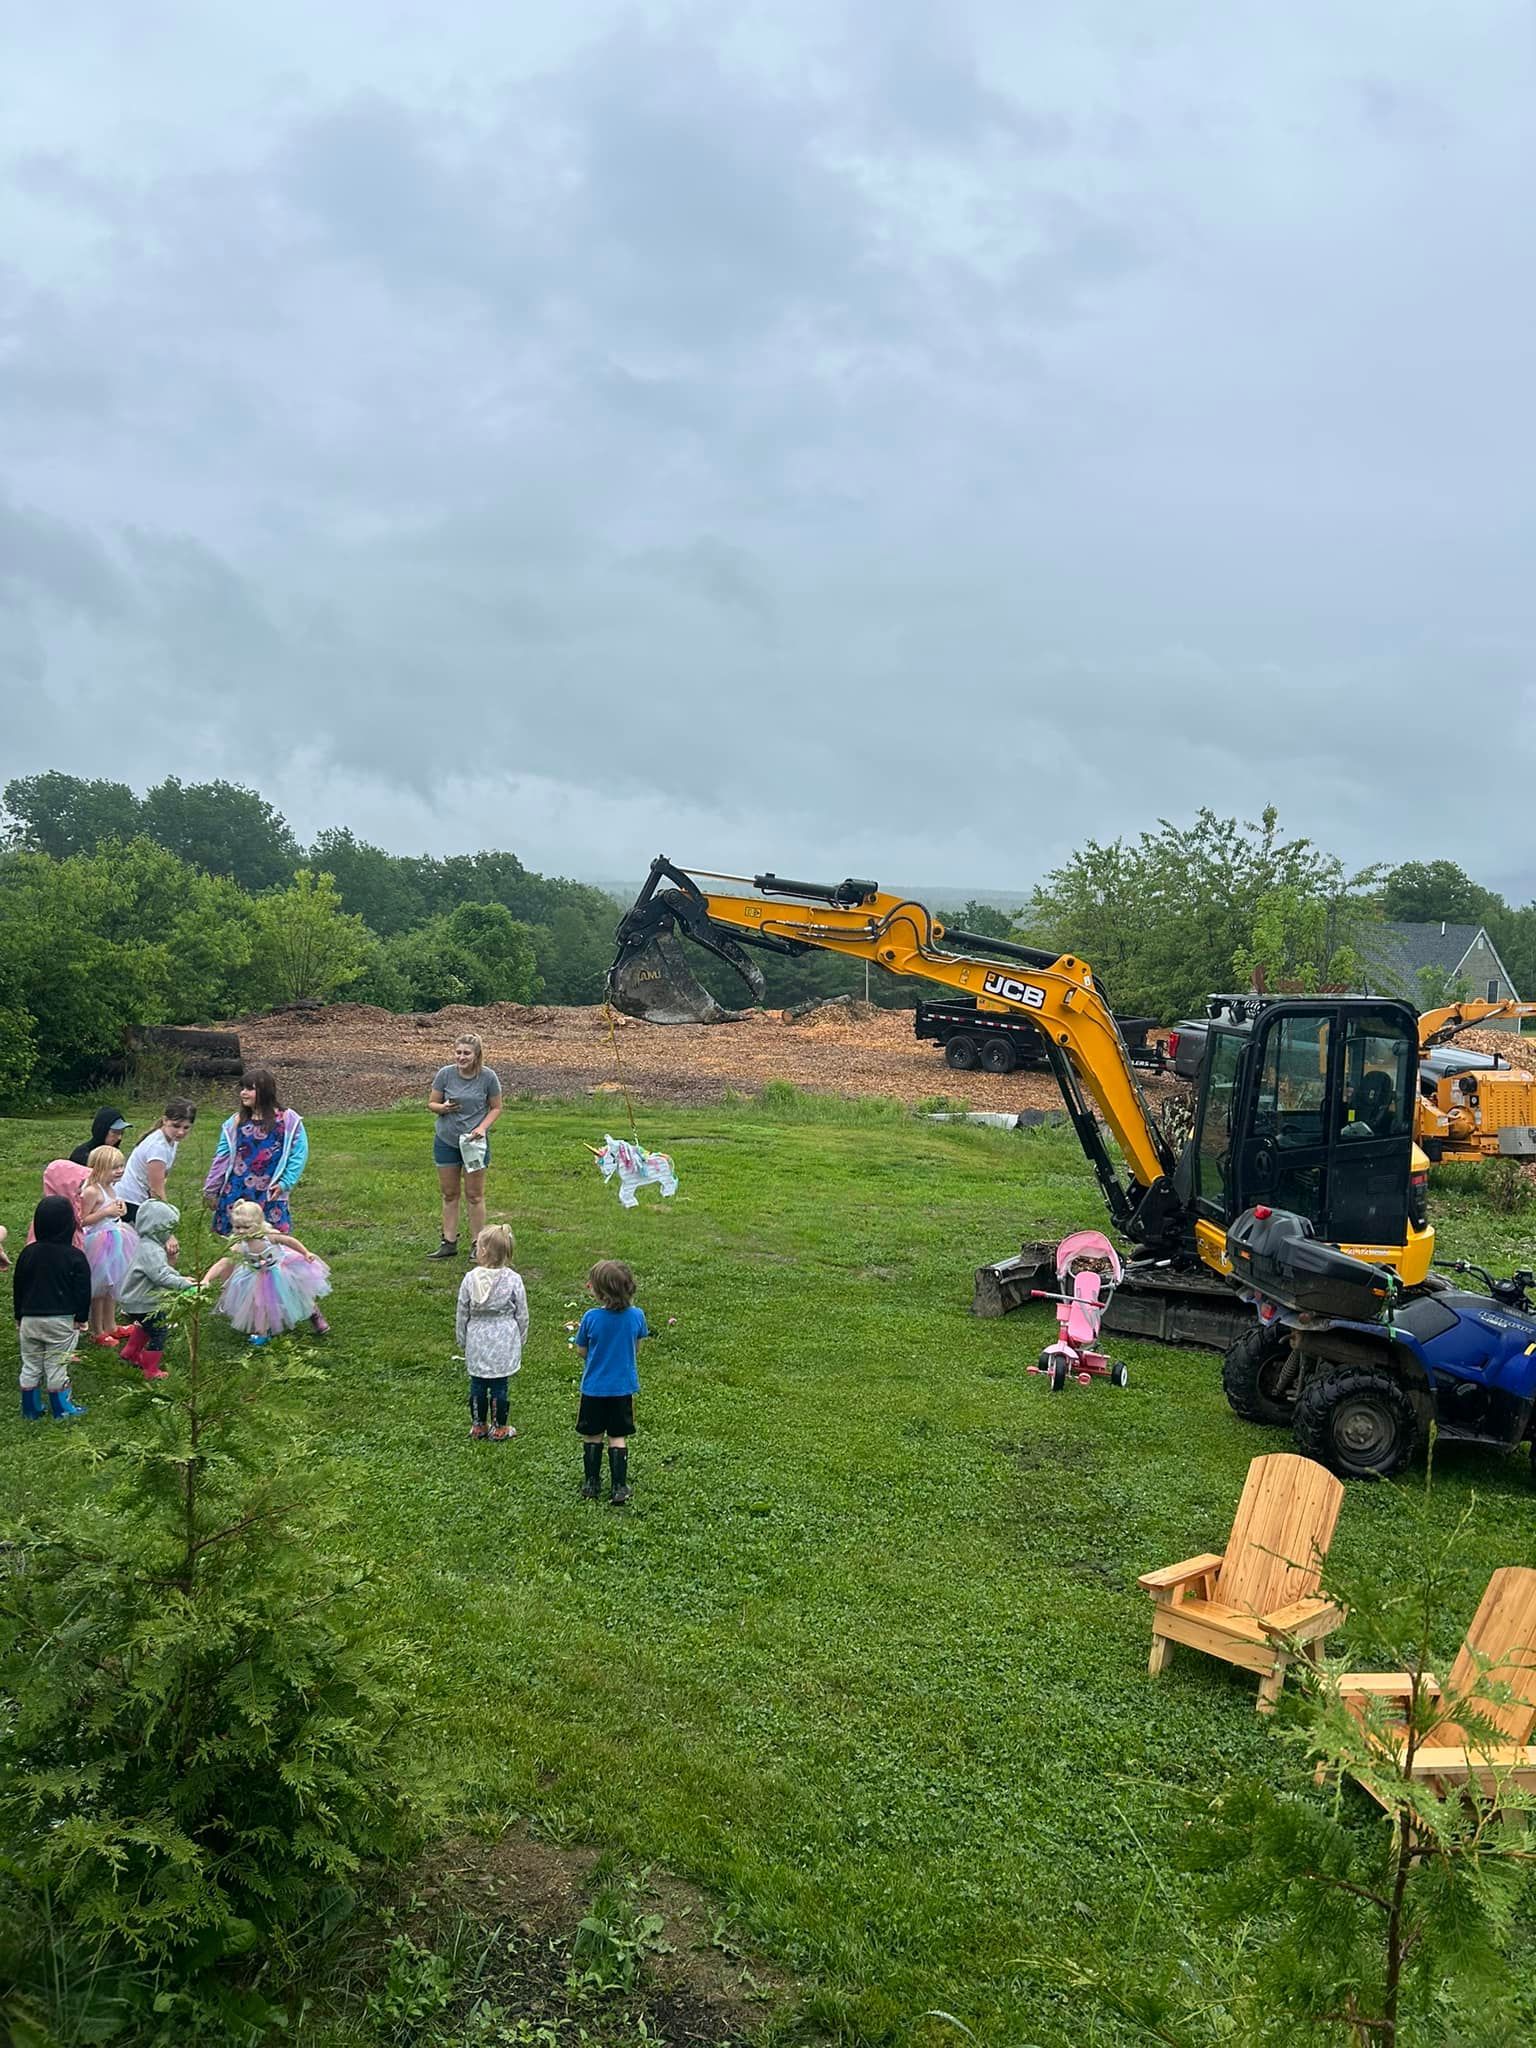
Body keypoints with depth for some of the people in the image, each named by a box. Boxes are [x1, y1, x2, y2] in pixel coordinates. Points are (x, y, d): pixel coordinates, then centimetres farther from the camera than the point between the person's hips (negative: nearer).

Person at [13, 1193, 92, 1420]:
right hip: (62, 1321, -3)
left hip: (30, 1319, 3)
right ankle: (61, 1408, 13)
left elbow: (17, 1288, 7)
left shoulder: (28, 1253, -1)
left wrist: (19, 1317, 17)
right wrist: (82, 1318, 3)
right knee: (56, 1367, 5)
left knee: (30, 1366, 13)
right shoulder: (75, 1257, -11)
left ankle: (31, 1409, 20)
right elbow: (83, 1291, -8)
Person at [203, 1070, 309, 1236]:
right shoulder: (235, 1122, 8)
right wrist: (210, 1190, 14)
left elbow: (299, 1155, -1)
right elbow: (222, 1158, 11)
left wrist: (285, 1183, -9)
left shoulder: (288, 1121, -2)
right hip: (236, 1193, 3)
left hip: (270, 1195, -3)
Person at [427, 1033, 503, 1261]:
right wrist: (443, 1108, -22)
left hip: (474, 1142, -2)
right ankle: (449, 1243, 19)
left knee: (474, 1195, 4)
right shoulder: (445, 1074, -7)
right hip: (446, 1141, 2)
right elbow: (431, 1103, 1)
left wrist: (482, 1127, -16)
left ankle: (478, 1244, 13)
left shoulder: (488, 1077, -10)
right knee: (449, 1194, 10)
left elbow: (496, 1108, 1)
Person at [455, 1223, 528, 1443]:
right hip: (504, 1341, -1)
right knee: (499, 1385, 7)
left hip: (477, 1341, 1)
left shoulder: (470, 1279, -10)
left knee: (477, 1384, 14)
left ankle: (478, 1425, 26)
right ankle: (499, 1428, 18)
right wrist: (521, 1340, 11)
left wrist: (461, 1340, 14)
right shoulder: (513, 1280, -12)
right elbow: (521, 1315, -4)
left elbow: (462, 1314, 0)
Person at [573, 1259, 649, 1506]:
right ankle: (618, 1487, 12)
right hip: (623, 1387, 1)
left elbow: (582, 1351, -7)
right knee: (618, 1437, 12)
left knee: (592, 1436, 16)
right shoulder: (636, 1315, -12)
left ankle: (591, 1484, 24)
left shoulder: (591, 1318, -19)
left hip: (594, 1386, -1)